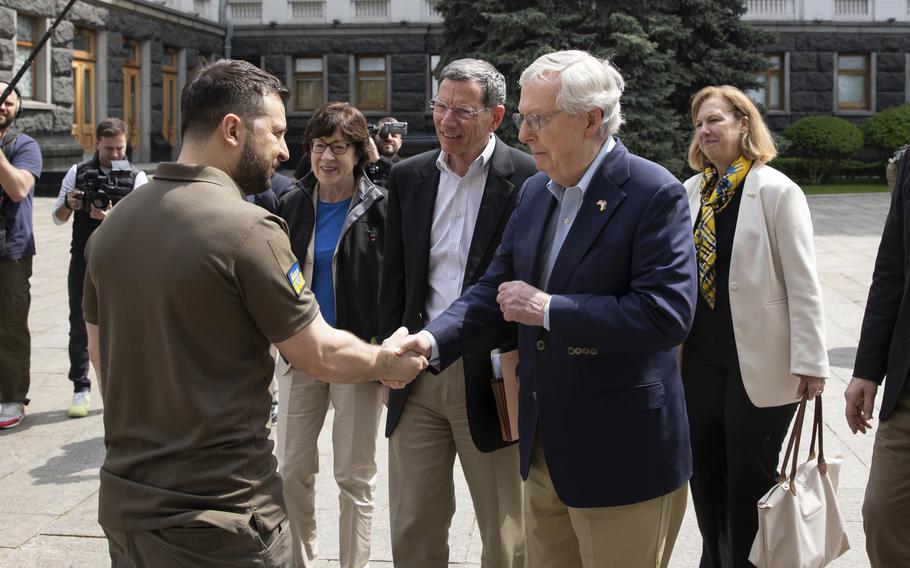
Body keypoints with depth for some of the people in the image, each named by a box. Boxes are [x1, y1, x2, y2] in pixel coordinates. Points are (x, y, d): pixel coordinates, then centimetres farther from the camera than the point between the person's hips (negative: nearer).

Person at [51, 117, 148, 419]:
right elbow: (57, 217, 10)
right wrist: (68, 204, -12)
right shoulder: (77, 173, 7)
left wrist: (110, 217, -27)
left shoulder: (136, 178, 2)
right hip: (83, 261, 2)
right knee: (79, 327, 5)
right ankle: (81, 389, 14)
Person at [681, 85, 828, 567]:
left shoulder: (776, 191, -9)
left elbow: (803, 284, -11)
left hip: (758, 361, -5)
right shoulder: (691, 191, 6)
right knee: (705, 474, 14)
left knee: (750, 480, 5)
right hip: (701, 356, 5)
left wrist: (810, 361, -13)